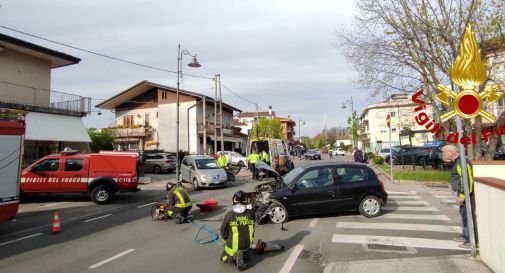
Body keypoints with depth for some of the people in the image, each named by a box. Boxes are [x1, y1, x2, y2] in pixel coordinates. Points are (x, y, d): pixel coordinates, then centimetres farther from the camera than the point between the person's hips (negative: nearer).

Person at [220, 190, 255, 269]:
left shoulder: (229, 215, -18)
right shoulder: (251, 213, -15)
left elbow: (223, 230, -4)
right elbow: (252, 229, 1)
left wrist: (226, 240, 11)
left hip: (233, 245, -2)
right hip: (246, 245, 2)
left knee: (224, 258, 27)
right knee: (246, 256, 34)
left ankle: (234, 257, -3)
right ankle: (244, 257, 0)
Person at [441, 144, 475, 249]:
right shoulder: (456, 162, 13)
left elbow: (468, 180, -25)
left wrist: (462, 195, -22)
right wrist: (460, 194, 20)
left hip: (467, 194, -11)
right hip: (463, 193, 11)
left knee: (468, 216, -8)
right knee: (463, 213, 19)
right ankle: (464, 236, 32)